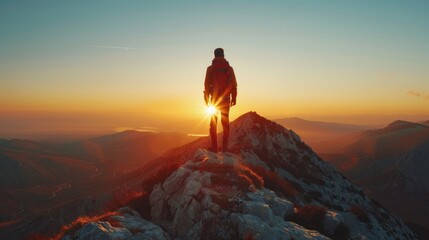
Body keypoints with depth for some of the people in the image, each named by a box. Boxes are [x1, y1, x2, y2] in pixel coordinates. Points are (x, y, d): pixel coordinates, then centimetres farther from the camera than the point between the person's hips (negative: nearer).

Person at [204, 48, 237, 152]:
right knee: (225, 122, 7)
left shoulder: (210, 68, -1)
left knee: (213, 122, 4)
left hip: (214, 98, -1)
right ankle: (225, 146, 4)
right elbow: (233, 84, 0)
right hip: (226, 98, 1)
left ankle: (214, 146, 0)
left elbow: (207, 84, -3)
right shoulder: (229, 68, 3)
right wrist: (234, 97, 5)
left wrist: (207, 98, 3)